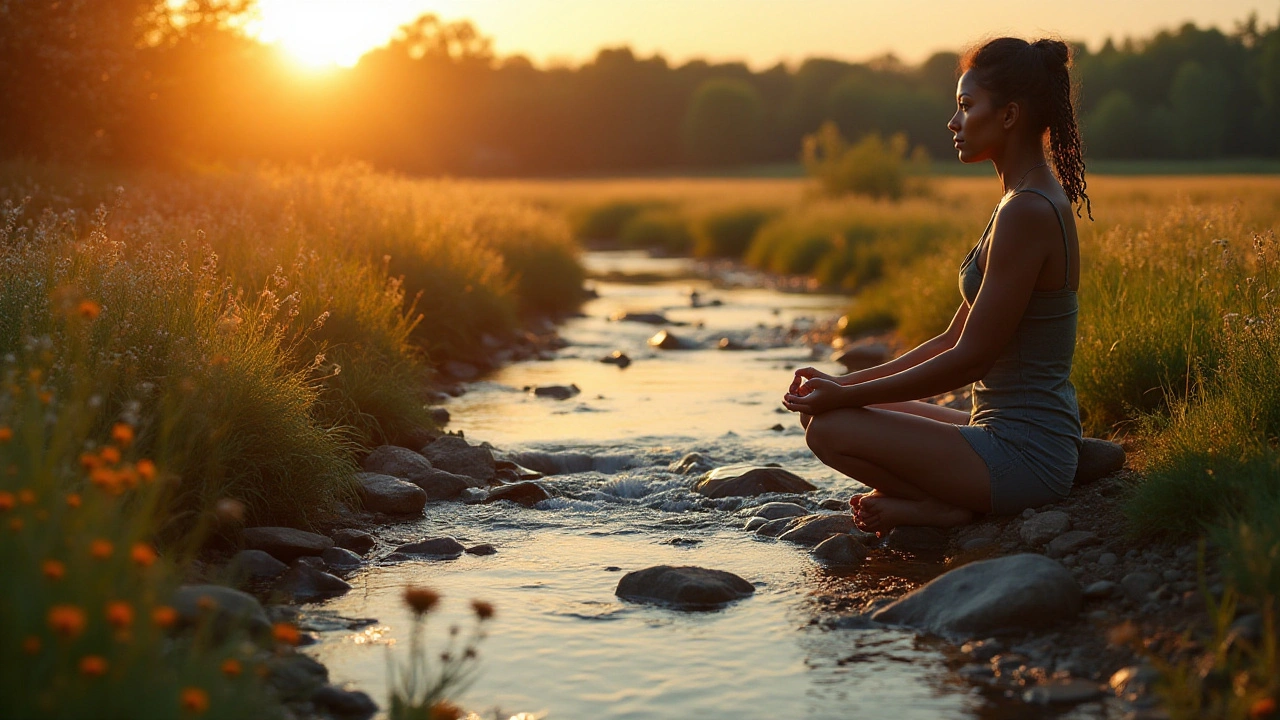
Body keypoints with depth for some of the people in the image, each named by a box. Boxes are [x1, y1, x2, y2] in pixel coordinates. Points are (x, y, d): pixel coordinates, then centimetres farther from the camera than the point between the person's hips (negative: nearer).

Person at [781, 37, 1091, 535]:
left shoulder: (1028, 212, -19)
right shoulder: (1032, 203, 13)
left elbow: (970, 359, -20)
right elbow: (954, 340, 14)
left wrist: (847, 396, -12)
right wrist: (844, 385, 9)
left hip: (1025, 453, -10)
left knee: (831, 429, -16)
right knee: (818, 413, 14)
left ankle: (951, 508, -5)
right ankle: (941, 500, 2)